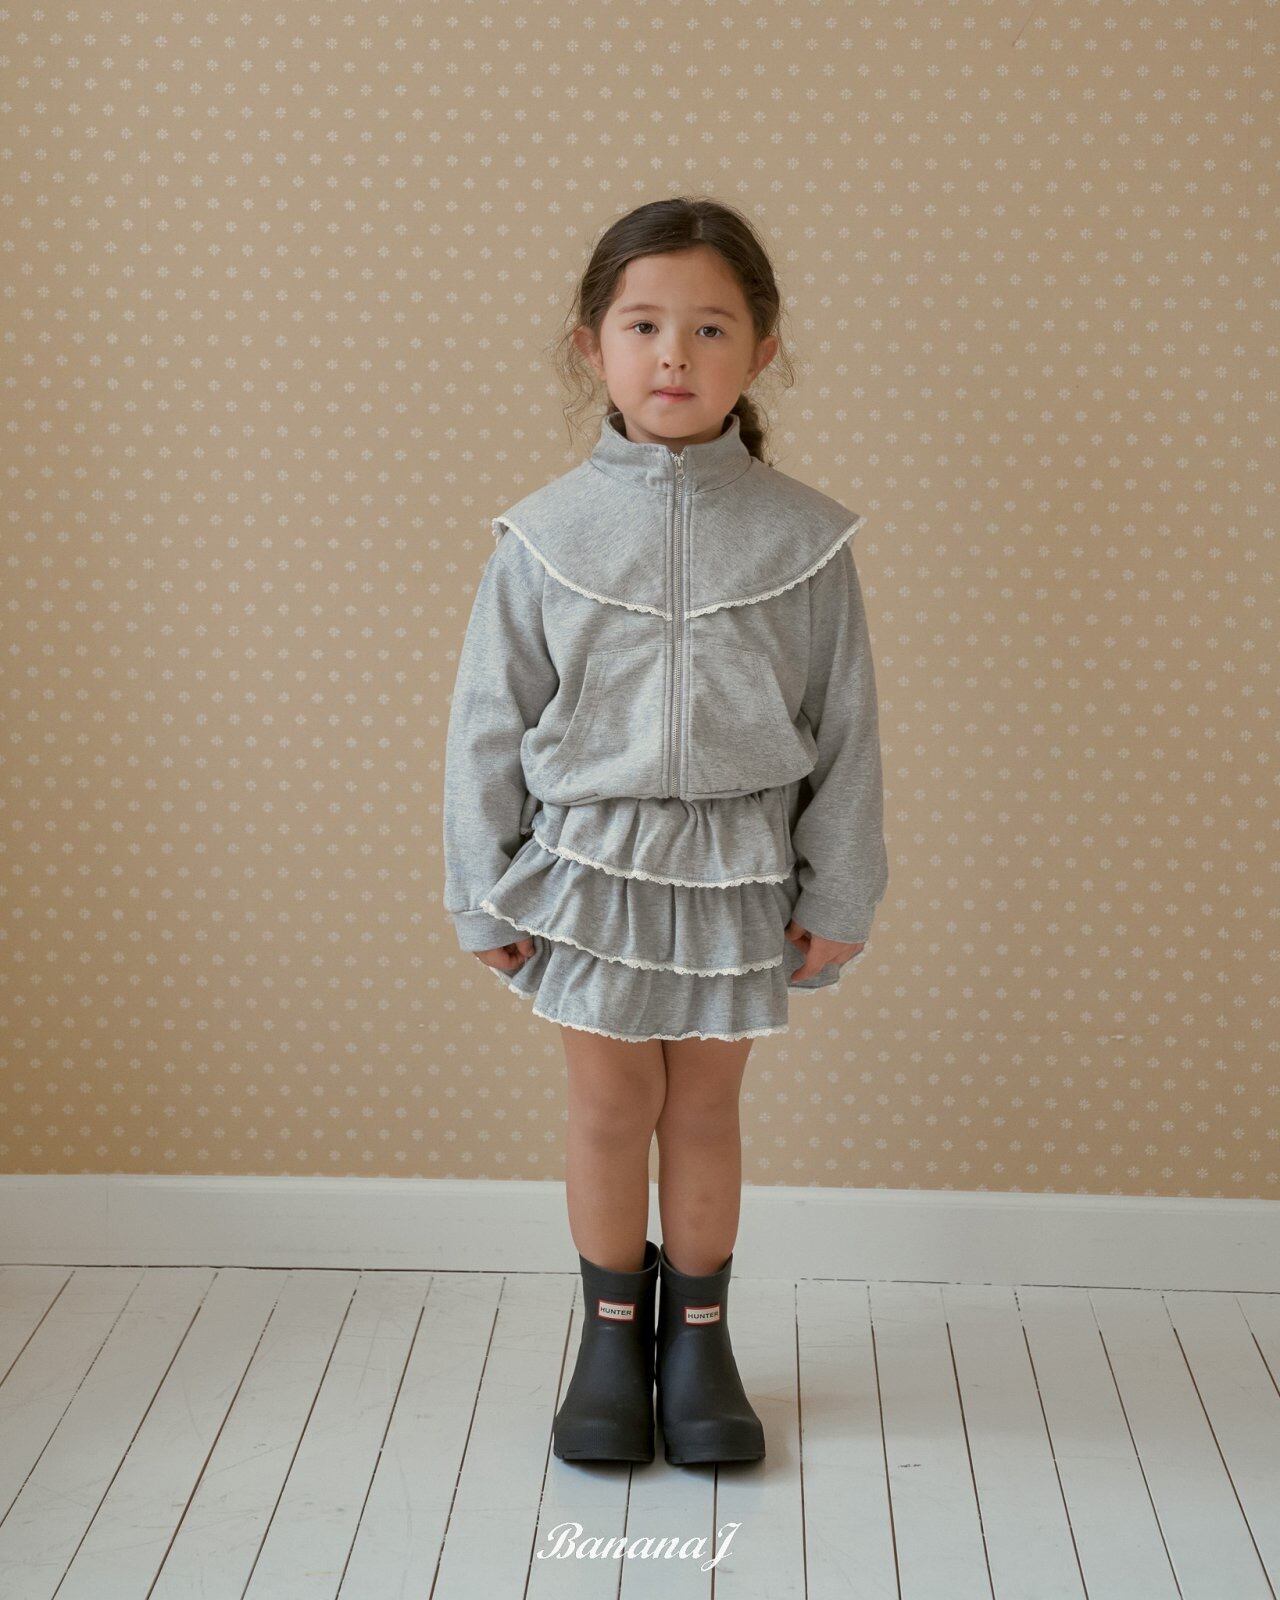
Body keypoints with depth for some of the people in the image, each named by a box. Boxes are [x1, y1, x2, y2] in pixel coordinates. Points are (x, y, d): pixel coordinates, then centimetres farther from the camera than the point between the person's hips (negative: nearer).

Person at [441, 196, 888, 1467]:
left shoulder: (803, 537, -7)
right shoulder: (546, 534, -7)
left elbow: (844, 728, -1)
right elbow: (489, 721, -1)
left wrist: (838, 896, 1)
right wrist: (484, 895, 0)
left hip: (736, 867, 0)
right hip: (590, 860, 0)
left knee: (705, 1104, 13)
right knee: (608, 1105, 11)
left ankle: (697, 1335, 31)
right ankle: (612, 1335, 31)